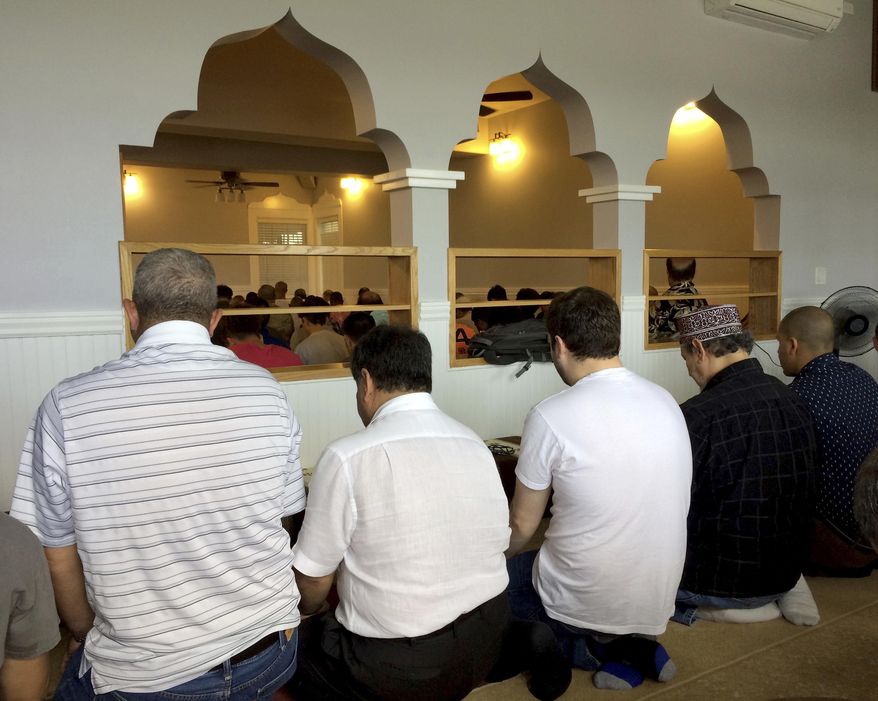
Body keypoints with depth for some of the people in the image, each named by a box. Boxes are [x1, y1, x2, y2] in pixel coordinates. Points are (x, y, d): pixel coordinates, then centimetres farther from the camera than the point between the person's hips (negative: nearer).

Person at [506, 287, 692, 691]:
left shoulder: (551, 416, -20)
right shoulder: (666, 402, -1)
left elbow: (522, 525, -8)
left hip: (585, 603, -6)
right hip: (658, 600, 7)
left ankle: (599, 651, 3)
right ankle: (633, 645, 10)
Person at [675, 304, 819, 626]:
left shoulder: (697, 416, -26)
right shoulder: (793, 400, -2)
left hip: (723, 580, -7)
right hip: (787, 568, 8)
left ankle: (723, 605, -2)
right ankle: (786, 589, 11)